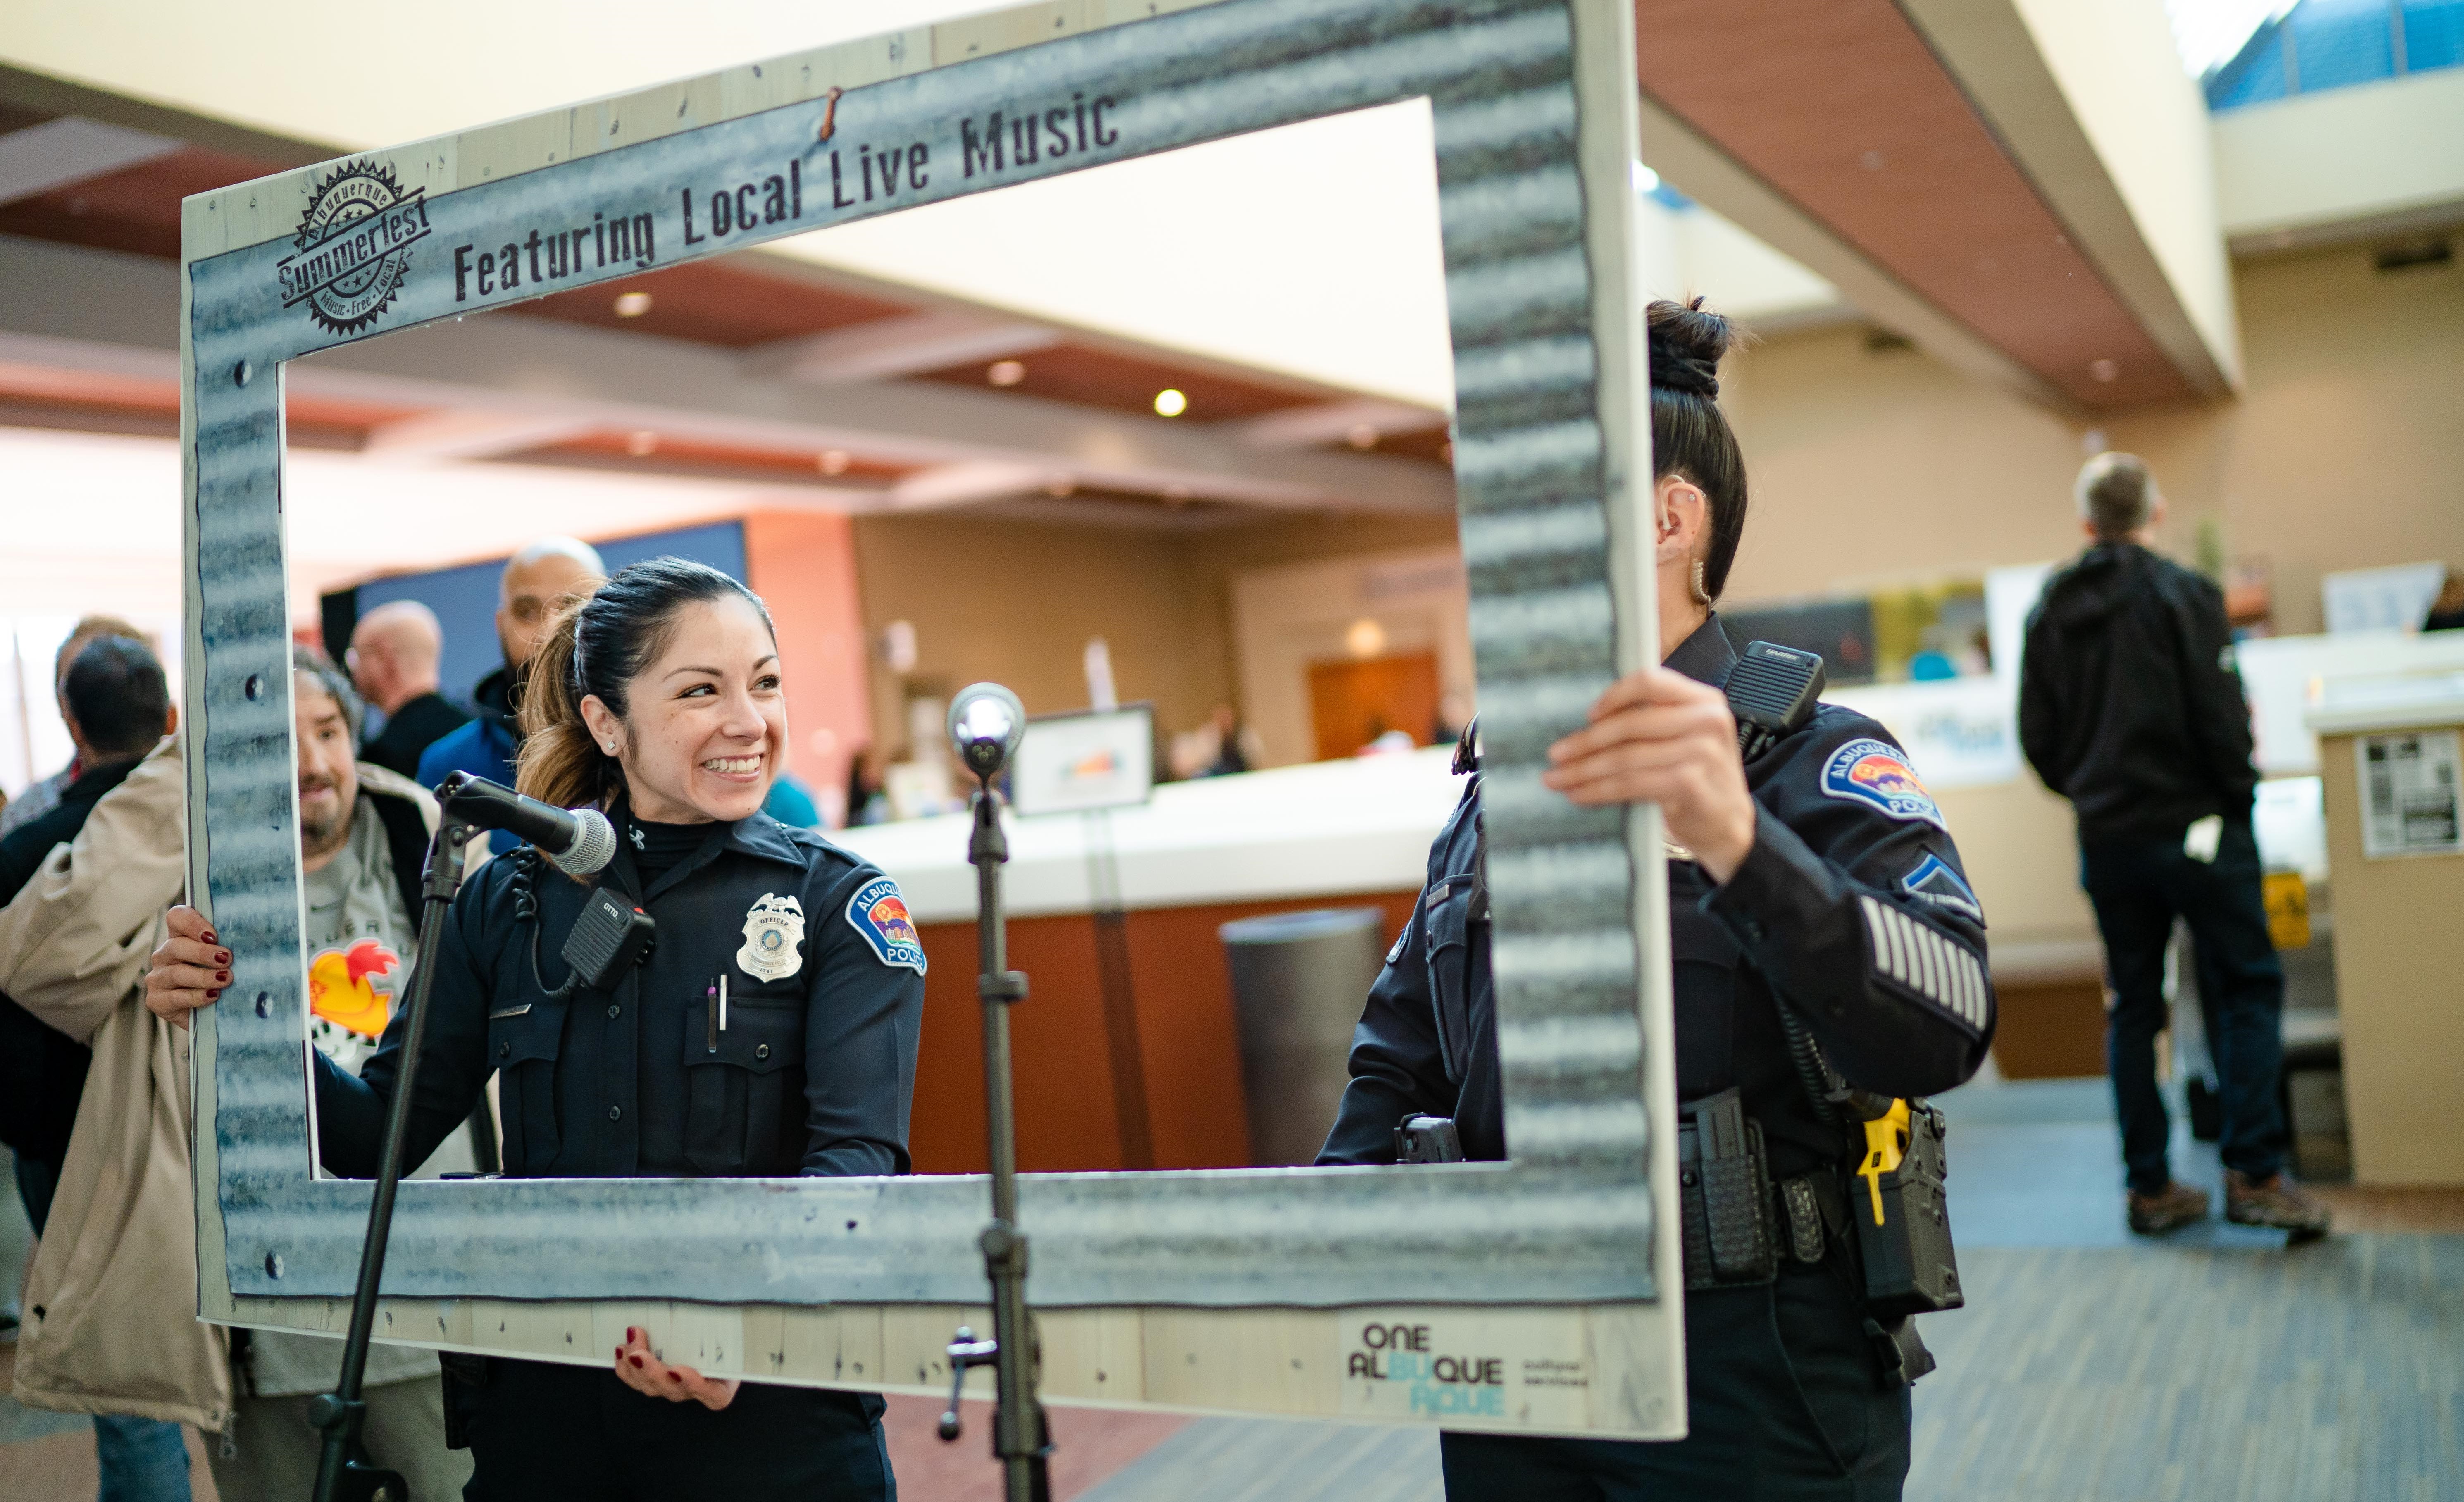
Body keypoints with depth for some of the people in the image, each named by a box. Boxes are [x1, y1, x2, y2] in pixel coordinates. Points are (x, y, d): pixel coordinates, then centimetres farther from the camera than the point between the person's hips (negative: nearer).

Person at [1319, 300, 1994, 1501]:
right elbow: (1398, 1055, 13)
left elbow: (1945, 1032, -26)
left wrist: (1737, 842, -42)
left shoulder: (1813, 760, -10)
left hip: (1752, 1383, -6)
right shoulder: (1494, 795, 10)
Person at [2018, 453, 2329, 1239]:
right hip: (2193, 826, -5)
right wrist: (2237, 793, 2)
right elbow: (2222, 718, -13)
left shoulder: (2050, 609, 6)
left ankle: (2149, 1186, 13)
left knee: (2134, 1006, 10)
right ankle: (2253, 1173, -3)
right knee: (2248, 988, 3)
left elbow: (2037, 738, 7)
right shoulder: (2183, 594, -9)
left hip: (2106, 840, 5)